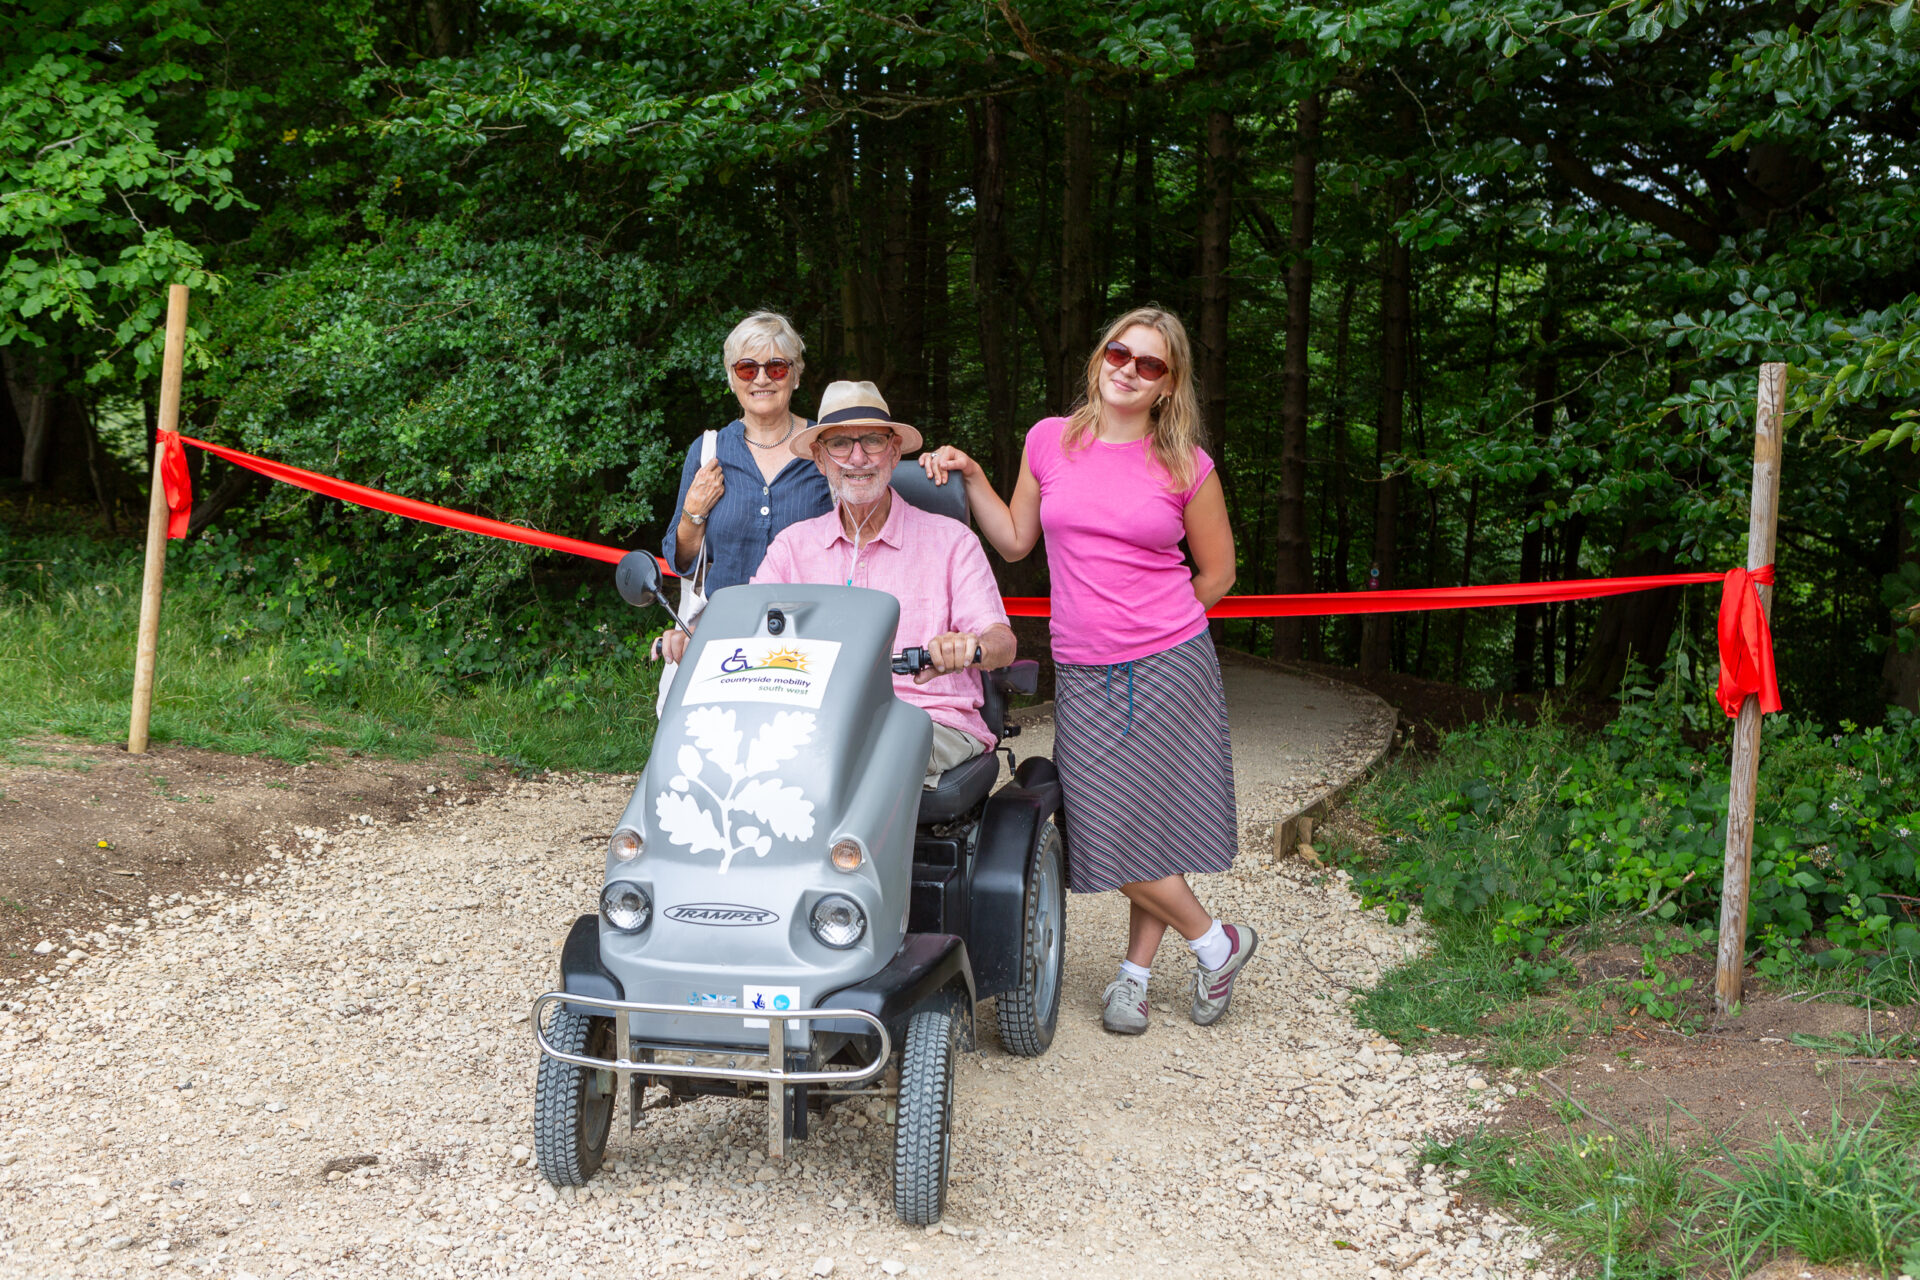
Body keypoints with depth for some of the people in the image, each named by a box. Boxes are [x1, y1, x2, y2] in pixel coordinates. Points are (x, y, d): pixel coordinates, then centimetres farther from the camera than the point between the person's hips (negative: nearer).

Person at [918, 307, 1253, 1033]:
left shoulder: (1188, 465, 1)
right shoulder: (1050, 441, 6)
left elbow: (1217, 572, 10)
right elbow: (1015, 540, 16)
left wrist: (1152, 621, 7)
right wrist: (970, 477, 7)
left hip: (1170, 667, -2)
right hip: (1084, 674, 2)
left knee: (1153, 821, -3)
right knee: (1106, 828, -2)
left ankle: (1136, 973, 16)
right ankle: (1216, 941, 16)